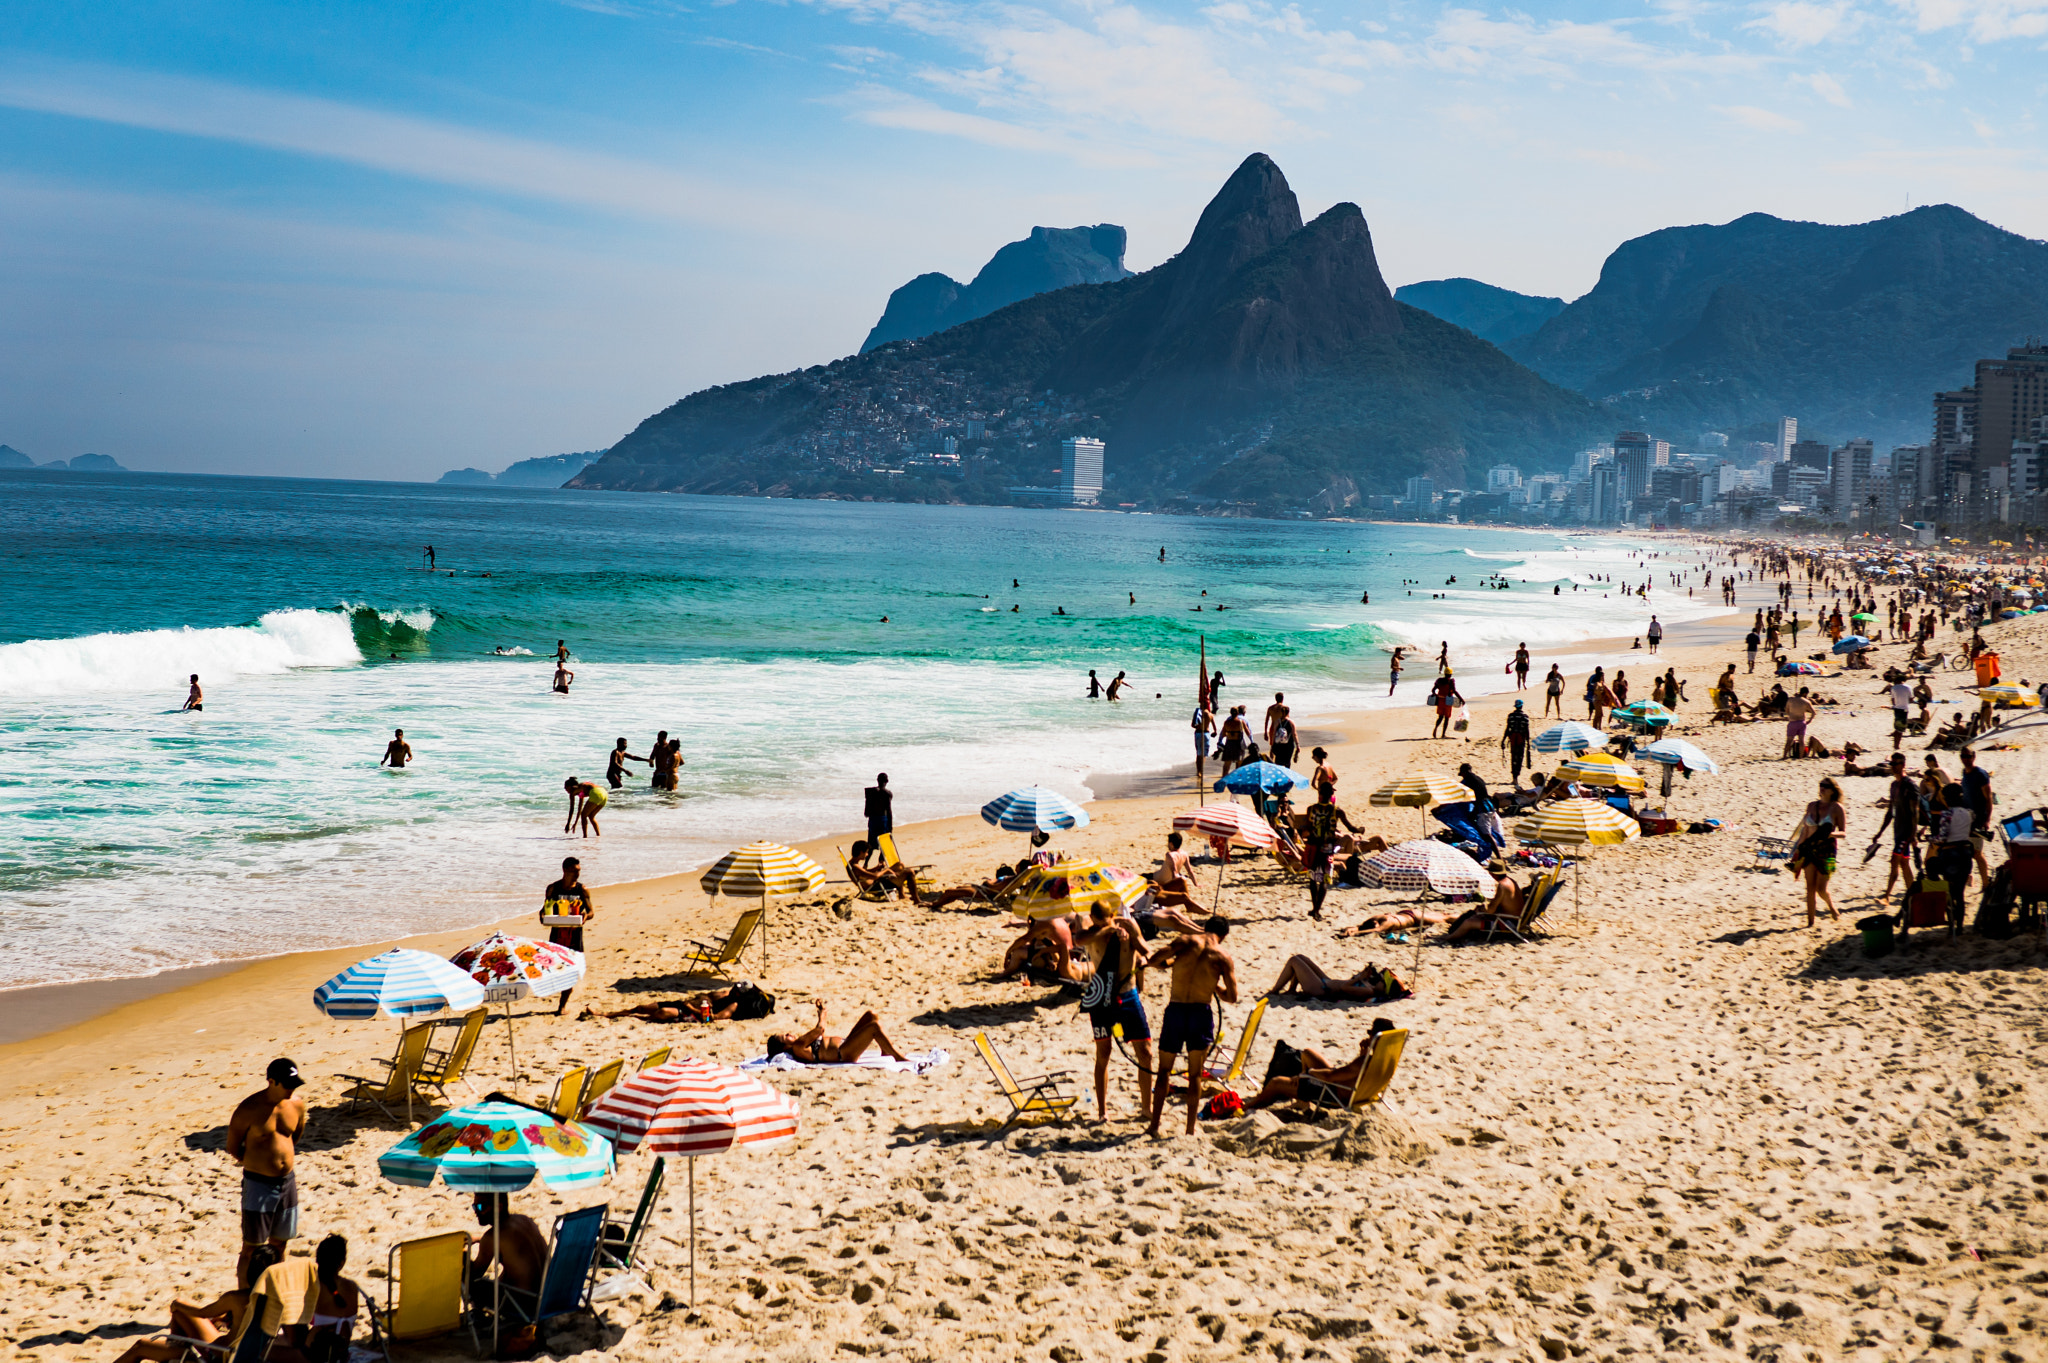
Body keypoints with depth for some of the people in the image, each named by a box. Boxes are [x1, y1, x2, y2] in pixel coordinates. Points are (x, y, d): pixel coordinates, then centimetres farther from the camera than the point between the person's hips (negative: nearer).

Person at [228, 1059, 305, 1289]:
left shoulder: (297, 1106, 0)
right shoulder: (249, 1109, -14)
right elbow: (233, 1149, -5)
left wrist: (288, 1161, 9)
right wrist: (257, 1163, 0)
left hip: (287, 1182, 5)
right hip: (258, 1183, -5)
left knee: (278, 1244, 15)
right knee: (251, 1247, 1)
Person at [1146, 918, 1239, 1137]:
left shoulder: (1186, 941, 3)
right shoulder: (1224, 957, 1)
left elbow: (1154, 960, -5)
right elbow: (1232, 997, 0)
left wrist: (1171, 964, 15)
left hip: (1175, 1010, 1)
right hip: (1201, 1013, -1)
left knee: (1164, 1070, 14)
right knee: (1195, 1075, 11)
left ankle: (1154, 1125, 10)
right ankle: (1190, 1129, 11)